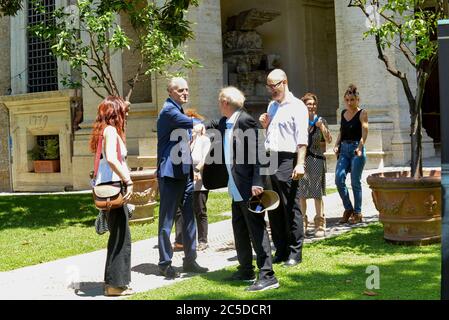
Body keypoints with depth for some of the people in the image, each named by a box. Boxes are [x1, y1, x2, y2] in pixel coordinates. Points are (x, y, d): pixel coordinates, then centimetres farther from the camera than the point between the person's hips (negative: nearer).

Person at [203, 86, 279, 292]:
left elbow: (257, 151, -20)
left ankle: (267, 275, -4)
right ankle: (246, 270, 27)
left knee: (256, 229, -7)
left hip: (248, 187, -10)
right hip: (236, 188, 10)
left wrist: (257, 182, -24)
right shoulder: (224, 123, 11)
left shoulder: (245, 121, -15)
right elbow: (210, 128, 34)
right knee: (239, 229, 16)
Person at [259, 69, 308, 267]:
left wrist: (300, 164, -20)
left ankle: (295, 253, 5)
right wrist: (265, 125, 9)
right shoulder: (272, 106, 19)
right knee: (273, 208, 9)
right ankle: (281, 251, 18)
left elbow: (301, 139, -12)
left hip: (286, 161, -7)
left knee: (290, 208, -3)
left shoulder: (296, 106, -5)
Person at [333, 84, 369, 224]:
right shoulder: (343, 113, 13)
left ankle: (357, 213, 10)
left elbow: (364, 132, -15)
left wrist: (360, 147, -30)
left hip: (357, 149, -5)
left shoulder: (362, 113, -4)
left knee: (355, 182, -1)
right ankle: (348, 209, 11)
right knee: (339, 179, -5)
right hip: (344, 149, 5)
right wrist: (336, 145, 5)